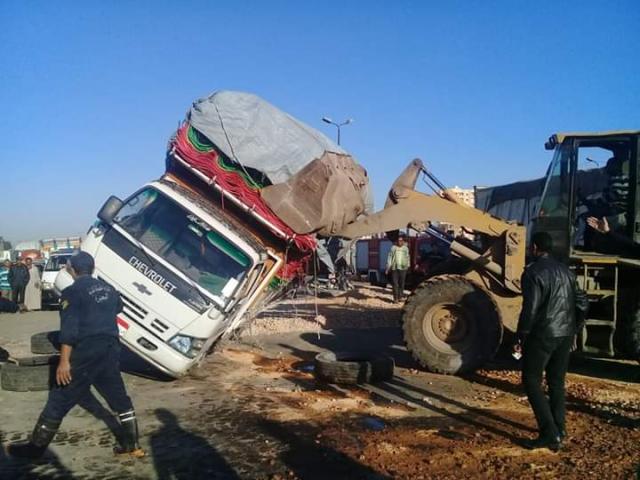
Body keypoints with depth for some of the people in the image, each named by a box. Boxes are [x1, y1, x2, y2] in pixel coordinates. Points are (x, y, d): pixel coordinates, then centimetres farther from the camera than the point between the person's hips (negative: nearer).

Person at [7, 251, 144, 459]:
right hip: (110, 349, 6)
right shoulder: (107, 288, 13)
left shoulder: (72, 292, -6)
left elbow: (68, 329, -16)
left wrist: (64, 362, -16)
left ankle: (34, 447, 16)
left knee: (59, 400, 6)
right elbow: (118, 307, 36)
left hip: (85, 351, -6)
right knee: (120, 398, 13)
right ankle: (132, 445, 18)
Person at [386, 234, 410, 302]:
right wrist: (388, 267, -5)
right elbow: (389, 257, 1)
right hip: (394, 268, -2)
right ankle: (395, 298, -3)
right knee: (395, 283, -6)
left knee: (401, 283, 5)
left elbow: (407, 257, 17)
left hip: (403, 268, 2)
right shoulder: (393, 248, 1)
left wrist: (407, 266, 21)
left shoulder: (406, 248, 6)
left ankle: (400, 297, 17)